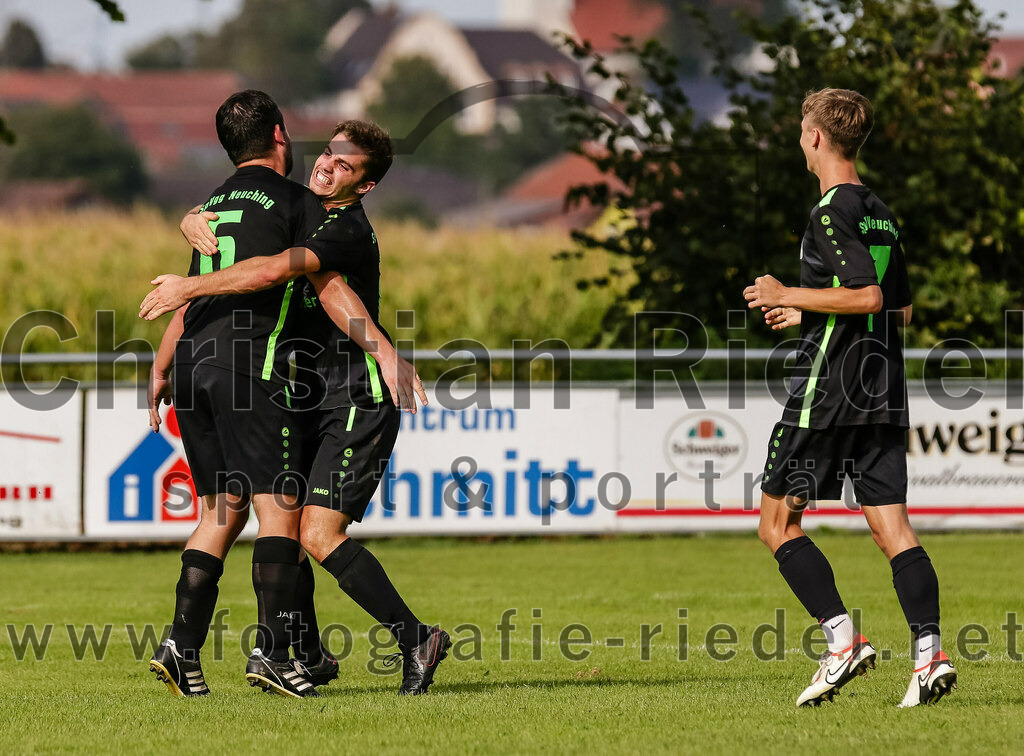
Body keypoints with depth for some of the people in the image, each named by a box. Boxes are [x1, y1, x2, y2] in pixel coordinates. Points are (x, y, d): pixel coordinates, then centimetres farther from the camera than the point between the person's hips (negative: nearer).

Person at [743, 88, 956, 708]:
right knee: (892, 526, 2)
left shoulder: (832, 212, -11)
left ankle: (843, 639, -9)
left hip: (829, 389, -8)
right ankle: (930, 653, -12)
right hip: (884, 396, 8)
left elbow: (869, 296, -21)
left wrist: (790, 296, -11)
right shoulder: (882, 215, 16)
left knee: (779, 522, 2)